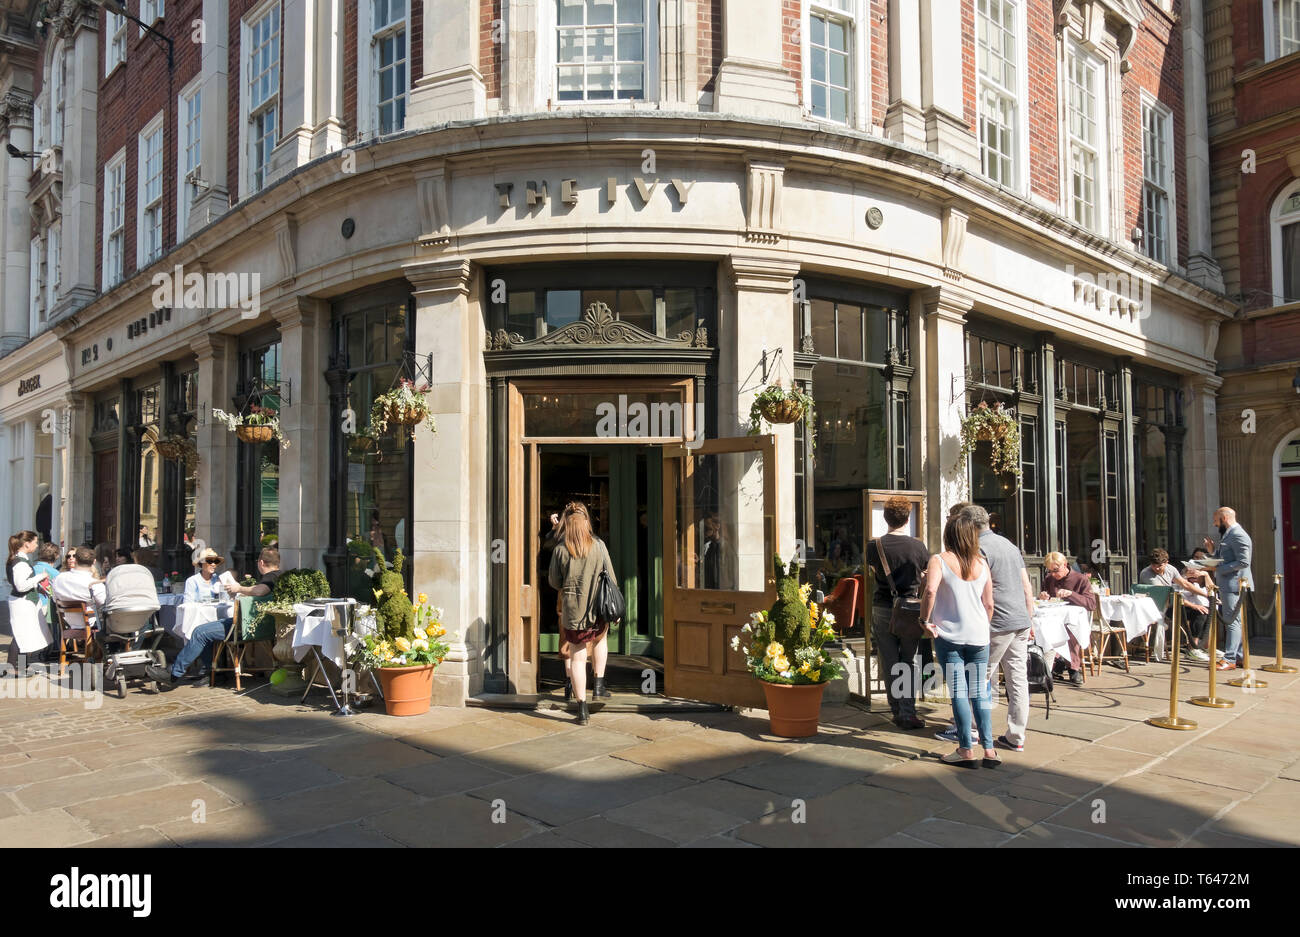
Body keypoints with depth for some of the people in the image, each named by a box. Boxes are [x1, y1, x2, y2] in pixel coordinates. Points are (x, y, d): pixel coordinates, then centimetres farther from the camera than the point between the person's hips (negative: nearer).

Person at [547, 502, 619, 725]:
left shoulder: (560, 550, -6)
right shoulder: (599, 545, -6)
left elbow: (554, 582, 0)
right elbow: (611, 577, -2)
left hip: (572, 610, 0)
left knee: (578, 659, 8)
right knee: (600, 639, 32)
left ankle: (582, 710, 9)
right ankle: (599, 685, 24)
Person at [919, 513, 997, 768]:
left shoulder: (939, 560, -6)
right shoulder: (981, 563, 6)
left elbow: (930, 590, -23)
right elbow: (989, 604, 8)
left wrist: (925, 620, -11)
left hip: (949, 635, -3)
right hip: (978, 636, 3)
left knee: (958, 692, 1)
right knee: (980, 693, 9)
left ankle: (966, 750, 5)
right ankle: (989, 749, 9)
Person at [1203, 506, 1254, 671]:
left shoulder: (1238, 535, -14)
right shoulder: (1228, 535, 19)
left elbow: (1243, 562, -21)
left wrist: (1218, 568, -20)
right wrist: (1212, 551, 11)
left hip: (1235, 584, -11)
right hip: (1226, 585, 11)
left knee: (1232, 621, -9)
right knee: (1234, 621, 14)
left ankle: (1230, 660, -9)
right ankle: (1239, 657, 20)